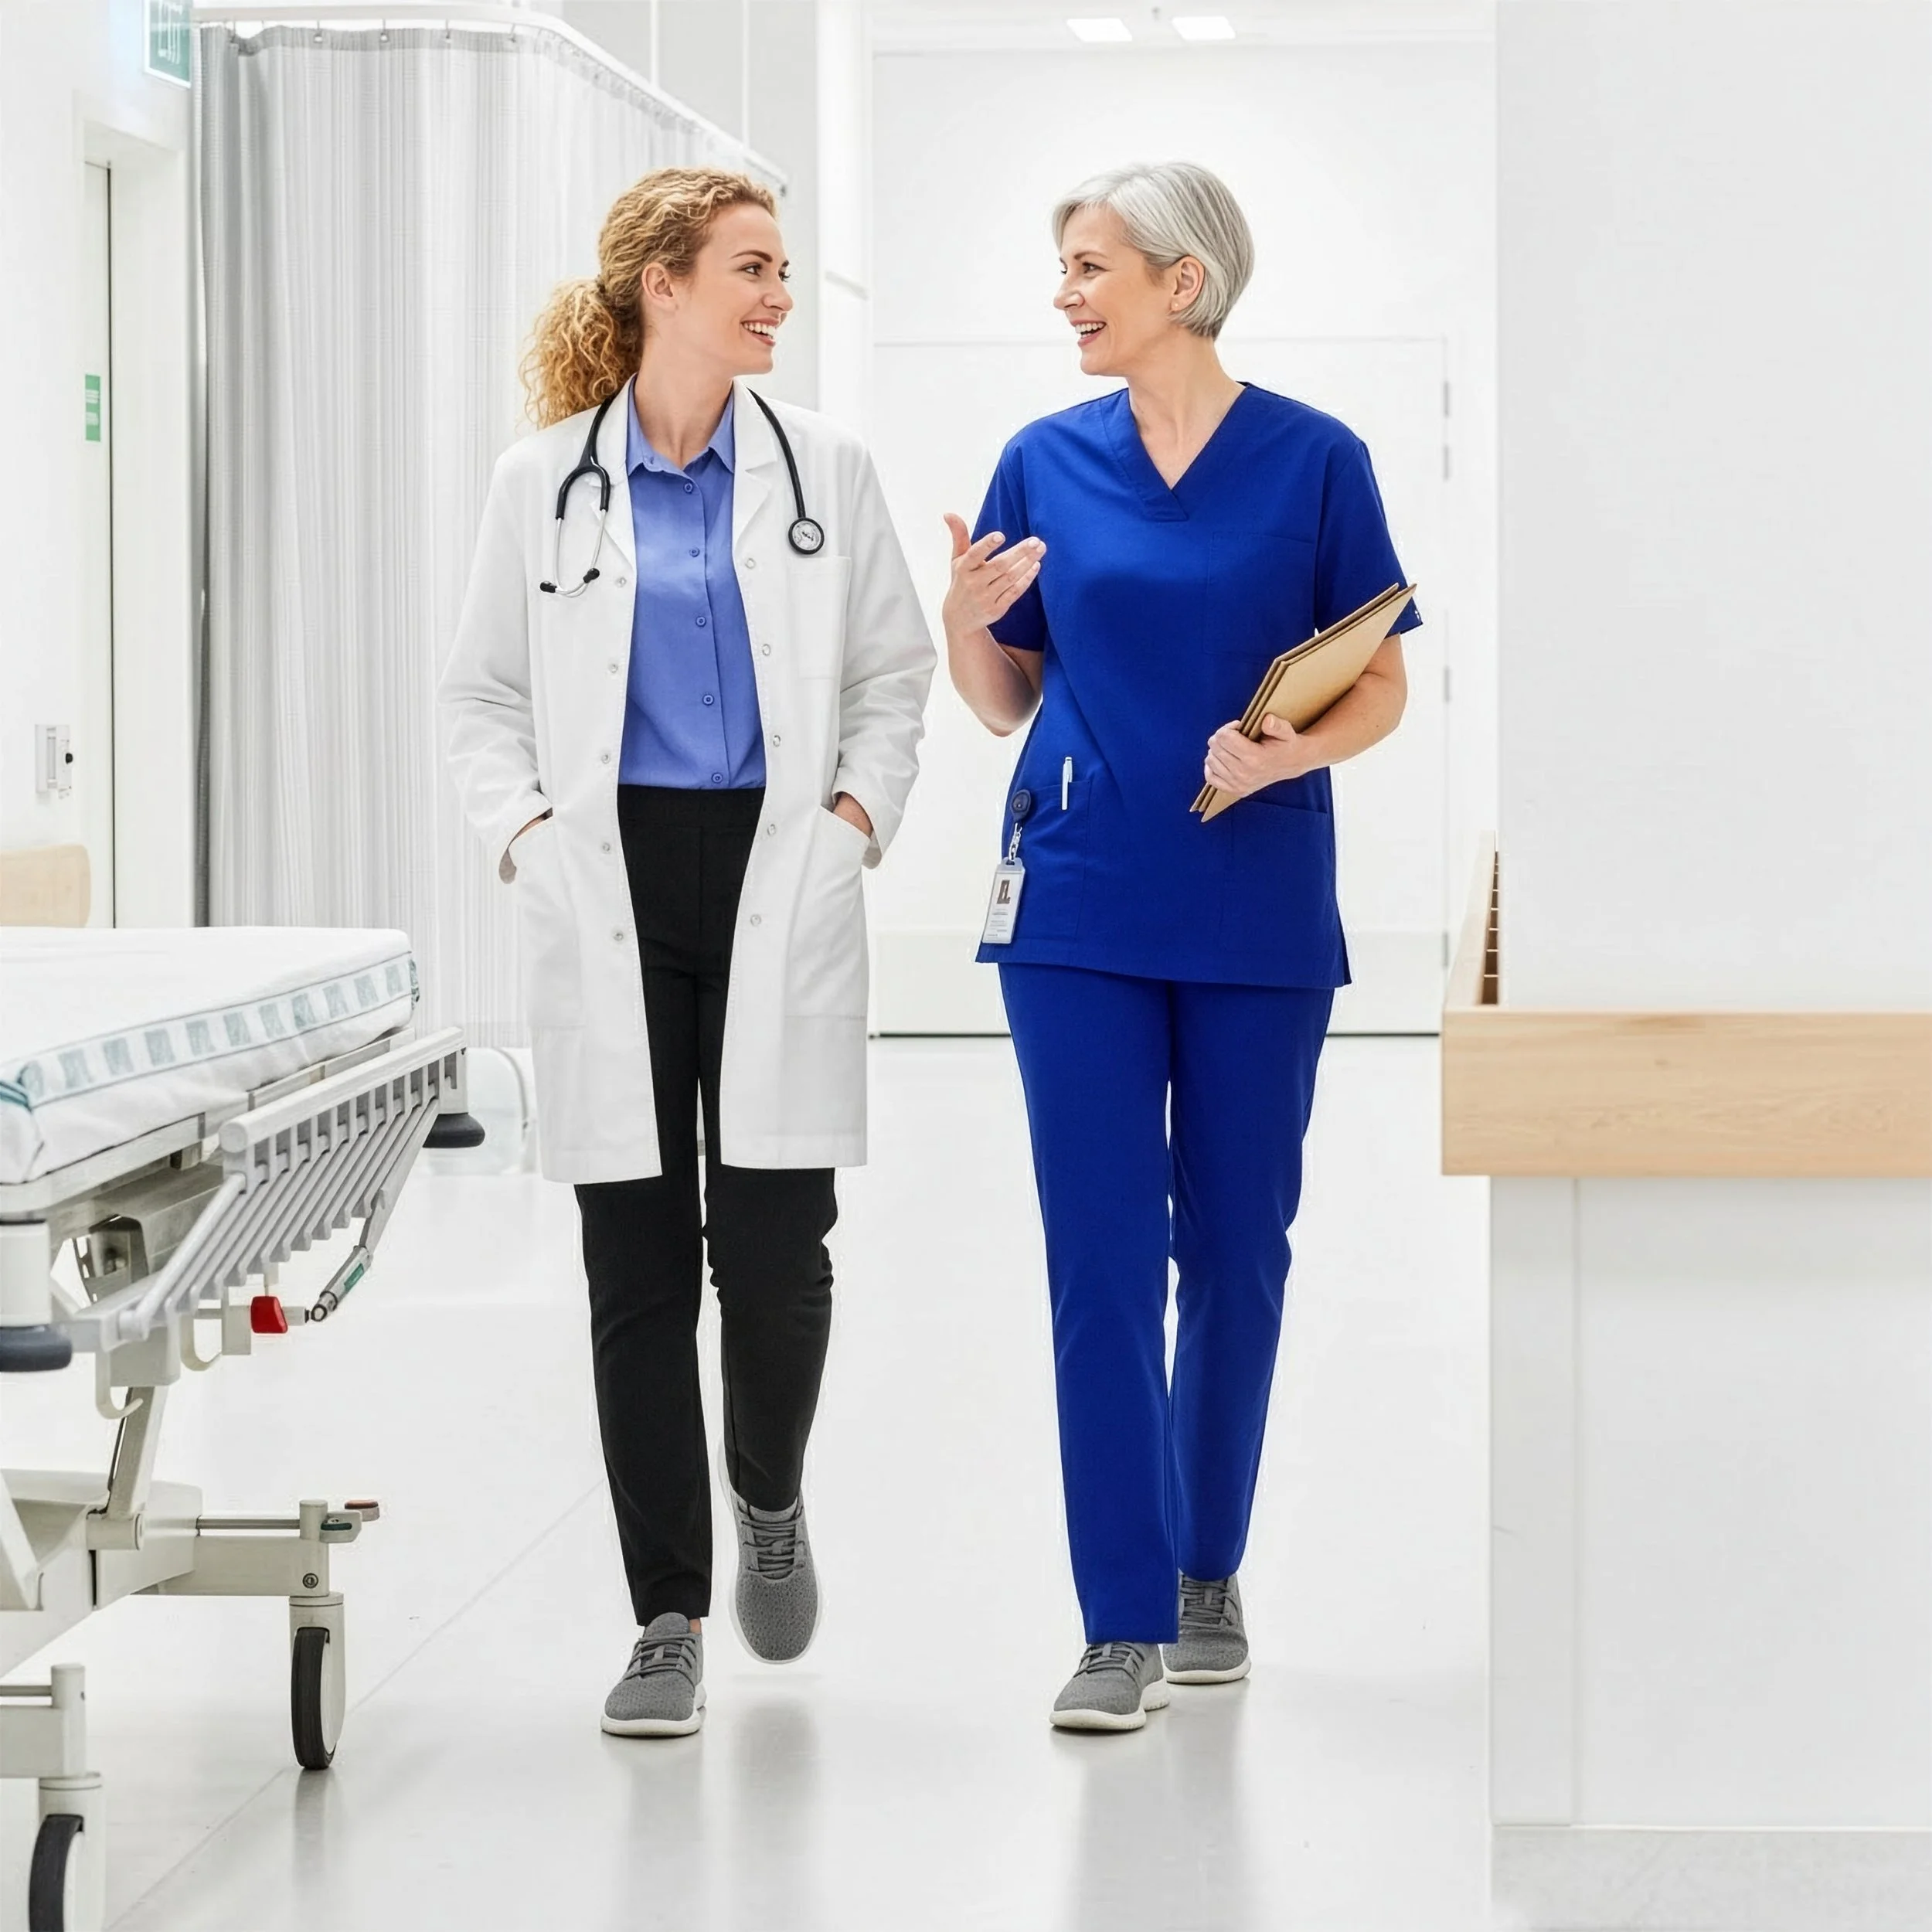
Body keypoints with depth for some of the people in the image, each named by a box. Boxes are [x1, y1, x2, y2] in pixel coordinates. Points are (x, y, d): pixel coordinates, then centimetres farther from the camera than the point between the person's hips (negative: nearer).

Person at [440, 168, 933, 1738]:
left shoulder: (826, 471, 7)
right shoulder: (544, 482, 5)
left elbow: (896, 673, 13)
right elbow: (484, 693, 11)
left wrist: (862, 810, -1)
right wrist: (523, 827, -4)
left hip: (777, 886, 0)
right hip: (616, 892, 0)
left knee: (774, 1251, -7)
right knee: (637, 1264, 1)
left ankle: (770, 1499, 25)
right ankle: (671, 1619, 9)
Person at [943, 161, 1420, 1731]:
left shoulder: (1316, 461, -2)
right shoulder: (1045, 464, 6)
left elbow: (1382, 691, -1)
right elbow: (1005, 704, 10)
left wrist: (1286, 751, -20)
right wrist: (967, 623, -10)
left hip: (1259, 912, -1)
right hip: (1083, 909, 1)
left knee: (1238, 1248, 8)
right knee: (1103, 1257, -3)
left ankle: (1210, 1576, 25)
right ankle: (1126, 1627, -1)